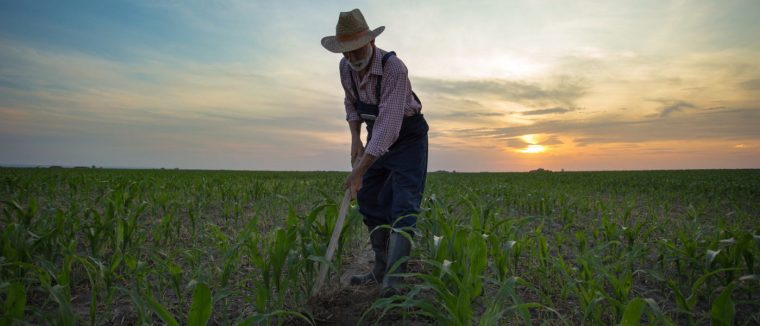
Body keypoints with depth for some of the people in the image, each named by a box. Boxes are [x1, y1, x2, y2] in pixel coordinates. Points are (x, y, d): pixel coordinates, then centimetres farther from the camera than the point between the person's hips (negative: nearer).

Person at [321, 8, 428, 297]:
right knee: (369, 200, 4)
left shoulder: (394, 68, -31)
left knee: (403, 204, -16)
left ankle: (393, 278, -18)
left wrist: (360, 169, -39)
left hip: (408, 136, -7)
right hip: (377, 136, 7)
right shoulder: (345, 68, -8)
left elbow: (389, 124, -37)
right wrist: (355, 139, -6)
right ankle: (381, 269, 13)